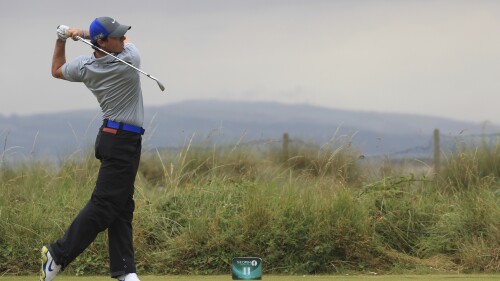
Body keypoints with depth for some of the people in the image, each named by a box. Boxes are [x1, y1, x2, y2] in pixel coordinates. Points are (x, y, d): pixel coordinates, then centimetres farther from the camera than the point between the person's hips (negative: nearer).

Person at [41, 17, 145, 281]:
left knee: (122, 207, 7)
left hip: (111, 138, 8)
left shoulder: (84, 66, -2)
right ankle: (59, 254, -7)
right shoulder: (130, 59, -17)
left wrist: (61, 39, 18)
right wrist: (82, 33, 3)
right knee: (104, 203, -8)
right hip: (124, 141, -8)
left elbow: (57, 70, 19)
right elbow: (126, 42, 7)